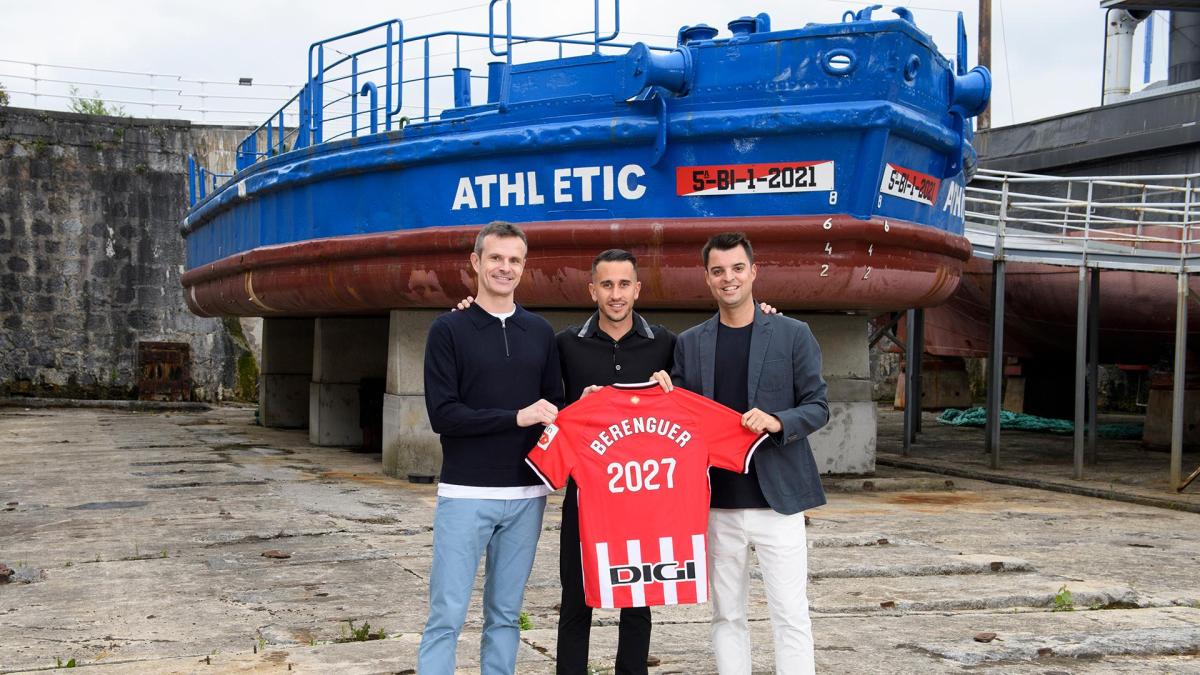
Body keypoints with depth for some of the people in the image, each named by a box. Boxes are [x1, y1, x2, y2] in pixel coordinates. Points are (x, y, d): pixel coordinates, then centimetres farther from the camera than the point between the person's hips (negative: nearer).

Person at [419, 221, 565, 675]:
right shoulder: (449, 330, -1)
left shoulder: (540, 332, 11)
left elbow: (554, 406, 13)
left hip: (526, 495, 4)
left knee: (505, 615, 10)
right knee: (447, 614, -3)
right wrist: (515, 418, -15)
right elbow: (442, 414, -9)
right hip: (465, 494, -4)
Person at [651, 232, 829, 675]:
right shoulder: (689, 343, 8)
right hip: (718, 502, 3)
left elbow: (818, 407, 1)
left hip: (776, 498, -2)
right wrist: (666, 396, -10)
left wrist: (778, 422, -17)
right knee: (727, 616, 10)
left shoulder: (793, 335, 1)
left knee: (790, 614, -1)